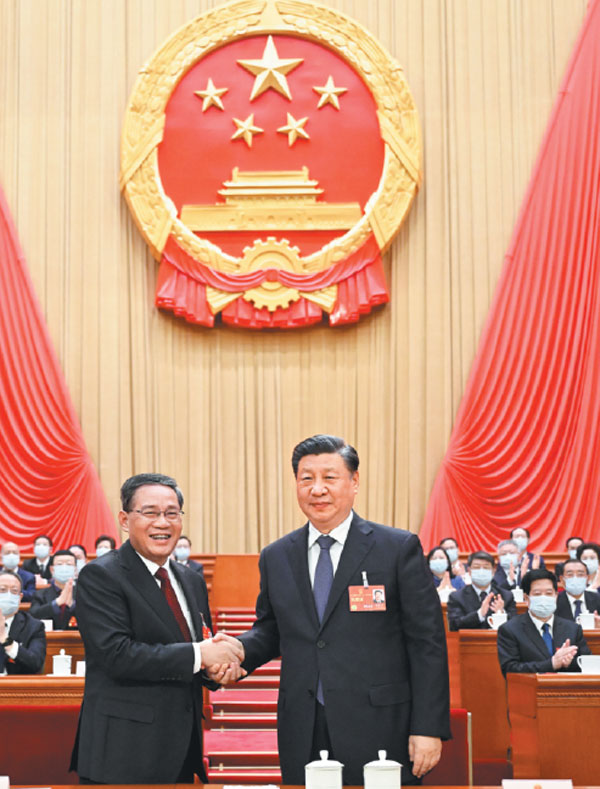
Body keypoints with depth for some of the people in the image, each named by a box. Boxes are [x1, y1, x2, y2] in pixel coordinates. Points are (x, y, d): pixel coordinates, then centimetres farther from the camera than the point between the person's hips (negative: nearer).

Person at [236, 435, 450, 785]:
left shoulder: (400, 548, -3)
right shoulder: (276, 557, 10)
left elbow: (427, 644, -4)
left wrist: (429, 729, -10)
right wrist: (237, 651, -4)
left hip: (378, 730, -3)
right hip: (302, 738, 3)